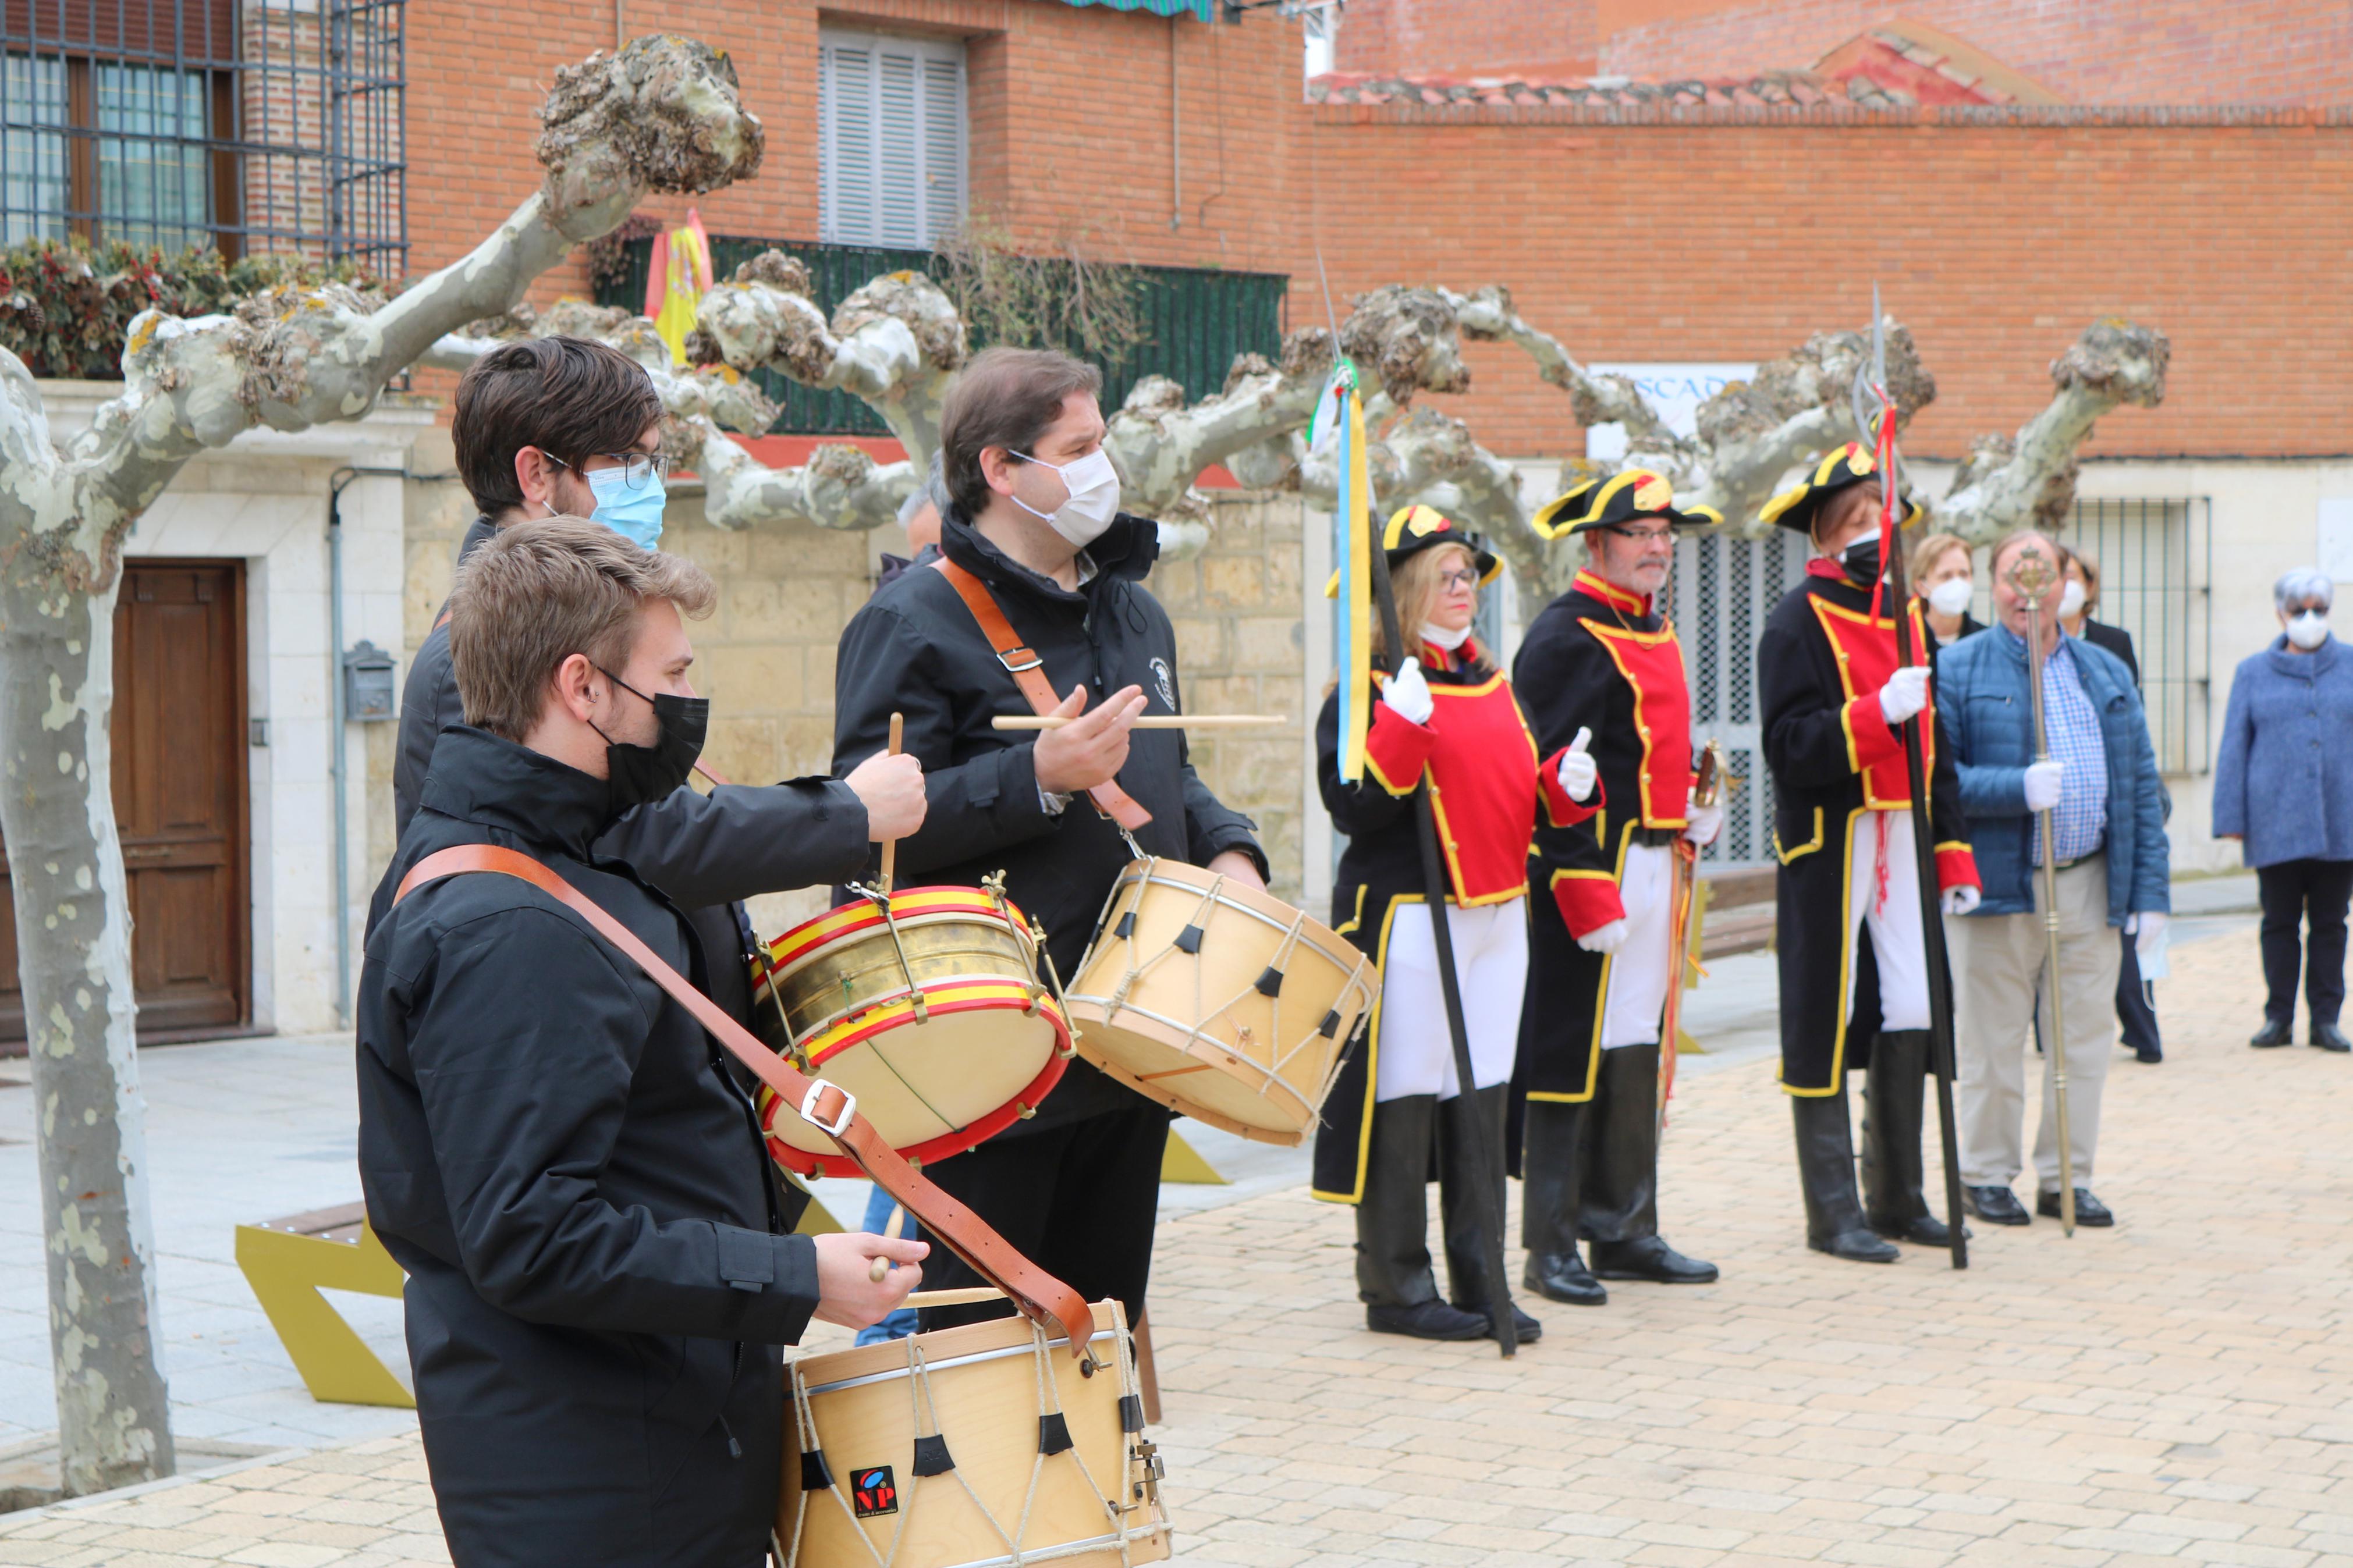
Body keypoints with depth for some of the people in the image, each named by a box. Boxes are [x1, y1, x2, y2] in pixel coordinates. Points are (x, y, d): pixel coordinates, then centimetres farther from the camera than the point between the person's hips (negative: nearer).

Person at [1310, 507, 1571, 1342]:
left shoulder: (1491, 684, 16)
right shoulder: (1366, 689, -7)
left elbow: (1516, 796, 22)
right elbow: (1354, 808, -18)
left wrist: (1564, 786, 1)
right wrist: (1401, 725, -29)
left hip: (1498, 918, 7)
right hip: (1407, 919, -7)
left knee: (1482, 1096, 9)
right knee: (1402, 1100, -2)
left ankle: (1477, 1281, 16)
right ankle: (1396, 1288, 7)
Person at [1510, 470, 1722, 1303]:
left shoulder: (1655, 631, 16)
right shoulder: (1565, 636, -12)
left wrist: (1689, 812, 9)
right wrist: (1589, 899, -21)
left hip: (1656, 865, 9)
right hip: (1592, 869, -9)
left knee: (1636, 1048, 13)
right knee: (1572, 1053, -5)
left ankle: (1624, 1231, 22)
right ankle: (1550, 1248, 1)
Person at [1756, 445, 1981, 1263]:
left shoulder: (1907, 618, 15)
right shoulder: (1797, 621, -6)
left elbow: (1934, 744, 18)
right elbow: (1789, 746, -16)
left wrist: (1953, 855, 14)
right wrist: (1877, 713, -28)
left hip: (1904, 841, 6)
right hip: (1828, 848, -6)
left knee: (1910, 1017, 6)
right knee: (1826, 1024, -1)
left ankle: (1898, 1198, 18)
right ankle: (1834, 1214, 4)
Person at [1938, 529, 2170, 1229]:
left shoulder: (2106, 673, 14)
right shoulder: (1956, 669, -1)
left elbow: (2142, 787, 13)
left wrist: (2150, 890, 7)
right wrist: (2017, 789, -21)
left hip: (2090, 883, 4)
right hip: (1998, 883, -4)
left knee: (2084, 1038, 6)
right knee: (1993, 1040, 1)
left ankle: (2068, 1177, 17)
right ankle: (1986, 1176, 14)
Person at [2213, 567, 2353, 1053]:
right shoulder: (2253, 673, 8)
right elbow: (2233, 750, 6)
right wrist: (2231, 818, 0)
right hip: (2275, 824, 0)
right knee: (2280, 922, 4)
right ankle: (2278, 1017, 11)